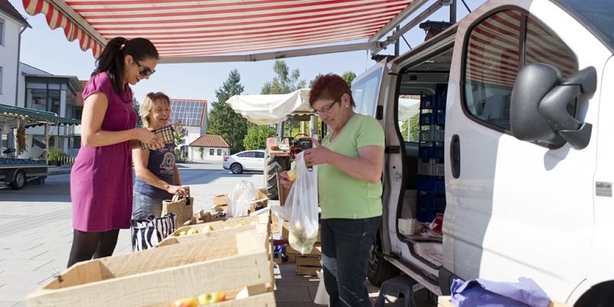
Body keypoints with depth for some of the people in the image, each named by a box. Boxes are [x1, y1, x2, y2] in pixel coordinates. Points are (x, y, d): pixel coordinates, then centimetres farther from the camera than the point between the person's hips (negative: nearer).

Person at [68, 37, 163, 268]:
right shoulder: (101, 83, -11)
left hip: (117, 176, 9)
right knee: (83, 253, -1)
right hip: (95, 176, -8)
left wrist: (143, 141, 6)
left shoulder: (125, 90, 16)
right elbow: (89, 137, -18)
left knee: (106, 250, 11)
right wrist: (135, 133, -14)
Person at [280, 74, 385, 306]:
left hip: (357, 219, -9)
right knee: (332, 284, 17)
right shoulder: (330, 136, 18)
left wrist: (329, 156, -24)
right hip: (329, 218, 9)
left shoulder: (366, 125, -9)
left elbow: (373, 172, -23)